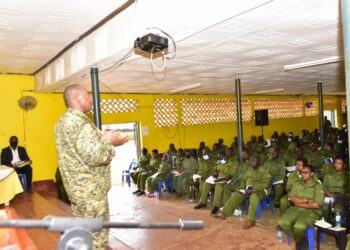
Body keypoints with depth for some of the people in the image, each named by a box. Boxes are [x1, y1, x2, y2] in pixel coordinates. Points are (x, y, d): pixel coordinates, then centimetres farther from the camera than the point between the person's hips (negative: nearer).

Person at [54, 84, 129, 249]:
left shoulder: (63, 121, 13)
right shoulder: (80, 122, -20)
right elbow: (94, 157, -26)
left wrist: (102, 140, 9)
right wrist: (109, 142, -10)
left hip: (77, 188, 10)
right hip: (90, 189, -10)